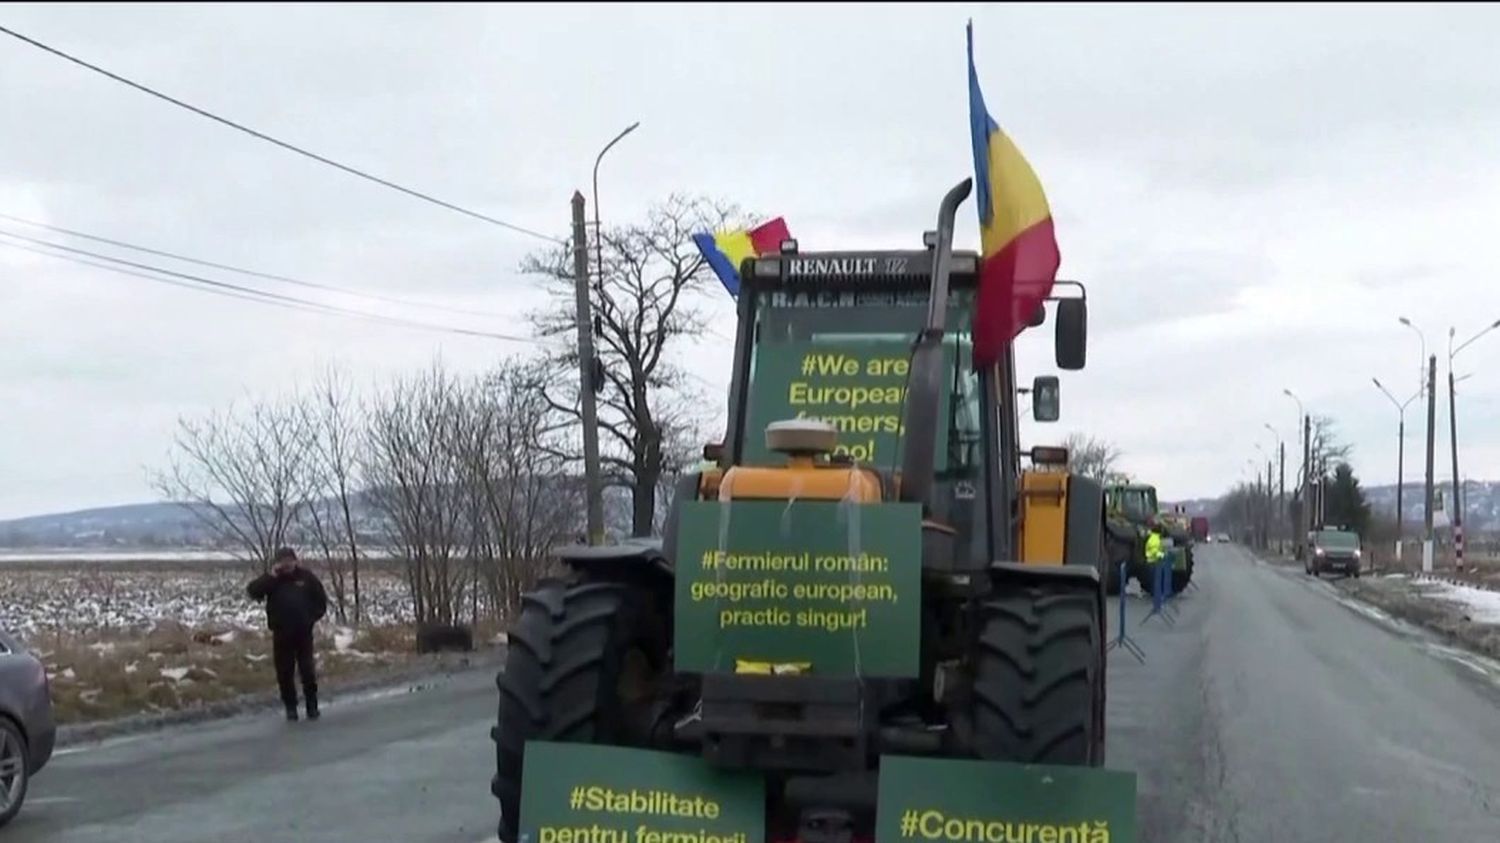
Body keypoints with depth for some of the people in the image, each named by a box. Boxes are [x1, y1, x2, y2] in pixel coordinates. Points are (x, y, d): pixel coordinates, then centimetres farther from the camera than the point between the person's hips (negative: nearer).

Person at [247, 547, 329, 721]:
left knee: (307, 670, -1)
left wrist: (313, 617, -3)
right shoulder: (271, 579, 3)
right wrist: (271, 576, -19)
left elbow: (321, 599, 8)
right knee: (284, 672, 3)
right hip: (281, 634, 1)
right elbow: (252, 590, -13)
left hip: (303, 633, -1)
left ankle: (312, 705, 9)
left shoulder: (306, 576, 1)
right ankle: (290, 706, 14)